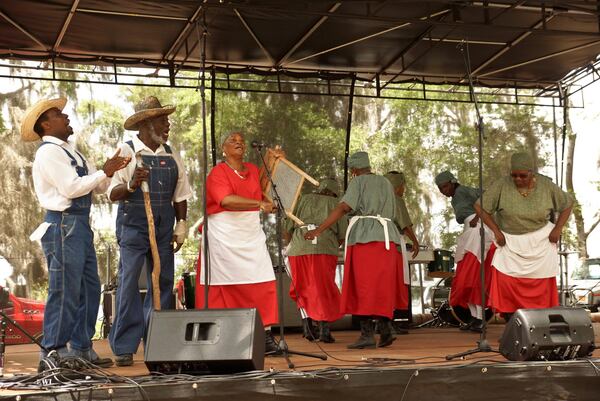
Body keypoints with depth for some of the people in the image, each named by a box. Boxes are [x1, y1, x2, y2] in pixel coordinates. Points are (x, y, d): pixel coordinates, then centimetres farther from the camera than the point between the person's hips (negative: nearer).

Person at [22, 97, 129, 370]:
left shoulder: (69, 152, 20)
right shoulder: (48, 152, -8)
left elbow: (98, 187, 16)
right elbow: (70, 187, -18)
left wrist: (109, 171, -2)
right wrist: (105, 172, -12)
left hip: (80, 225, 10)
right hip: (63, 225, -10)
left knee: (89, 289, 11)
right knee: (65, 291, -7)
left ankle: (81, 349, 19)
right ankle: (52, 354, 0)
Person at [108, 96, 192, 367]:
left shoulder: (171, 155, 11)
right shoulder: (127, 152, -5)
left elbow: (180, 194, 17)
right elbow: (114, 194, -10)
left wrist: (181, 223, 9)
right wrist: (131, 185, -29)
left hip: (164, 227, 6)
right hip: (133, 225, -6)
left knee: (163, 283, 7)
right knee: (129, 283, -7)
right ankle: (124, 347, -1)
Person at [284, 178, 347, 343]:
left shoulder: (304, 199, 20)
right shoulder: (335, 204, 17)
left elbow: (288, 227, 12)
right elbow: (342, 235, 8)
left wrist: (293, 244, 29)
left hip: (298, 249, 2)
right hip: (325, 249, -1)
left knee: (303, 289, 16)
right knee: (324, 289, 8)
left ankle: (307, 326, 7)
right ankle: (324, 328, -2)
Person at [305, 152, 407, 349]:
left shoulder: (358, 182, 1)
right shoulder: (386, 183, 19)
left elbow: (343, 208, -12)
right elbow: (392, 214, 18)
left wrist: (318, 230, -14)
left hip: (364, 236, -6)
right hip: (386, 237, 6)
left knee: (363, 286, -4)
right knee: (383, 286, 11)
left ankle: (367, 334, -8)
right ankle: (386, 328, 2)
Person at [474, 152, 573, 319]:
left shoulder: (546, 185, -9)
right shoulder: (501, 186, -14)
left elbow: (567, 204, 5)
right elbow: (480, 207, -8)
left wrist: (557, 229, -4)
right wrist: (496, 231, -10)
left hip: (540, 242, 1)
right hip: (510, 242, -1)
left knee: (541, 285, 1)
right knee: (505, 281, -12)